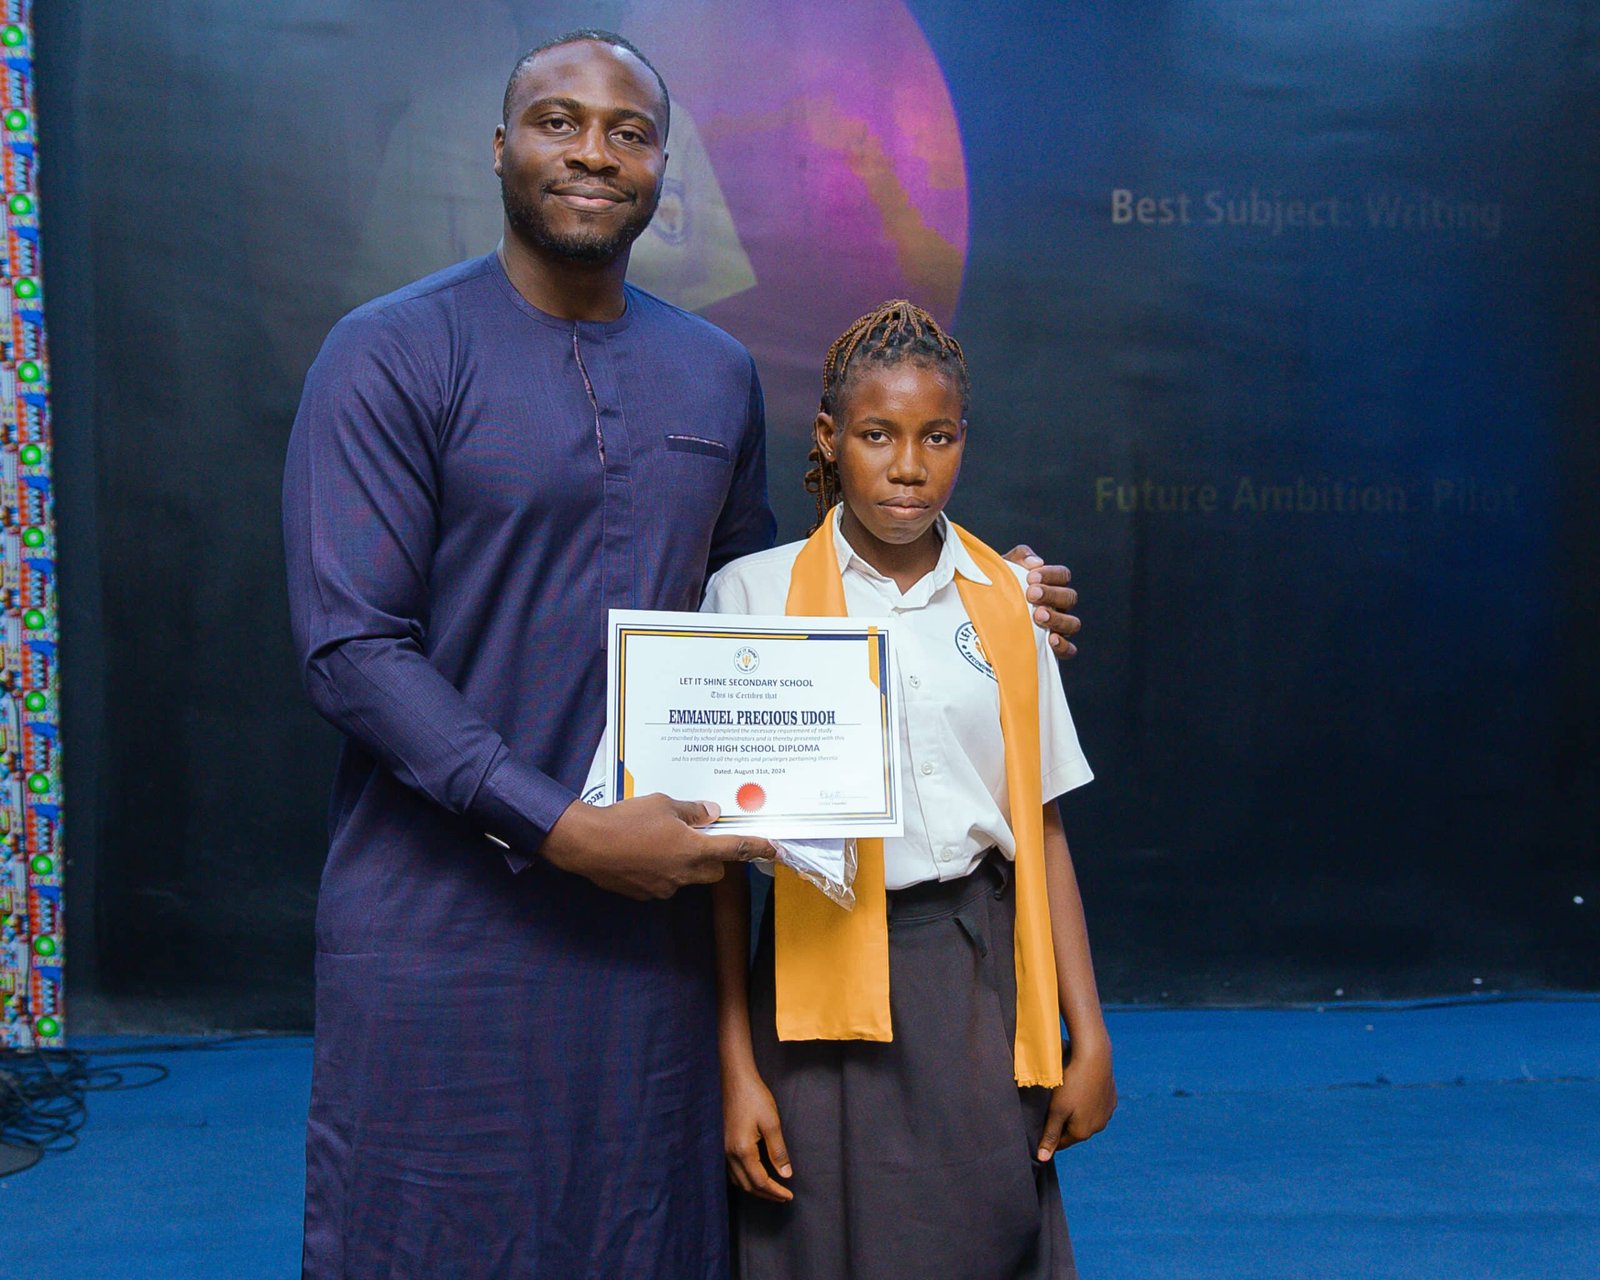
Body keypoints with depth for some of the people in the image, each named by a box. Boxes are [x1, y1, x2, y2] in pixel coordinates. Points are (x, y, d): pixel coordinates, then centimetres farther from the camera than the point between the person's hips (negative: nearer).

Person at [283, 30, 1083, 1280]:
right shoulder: (394, 355, -7)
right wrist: (562, 829, -20)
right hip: (444, 927, -4)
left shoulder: (718, 372, 9)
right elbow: (350, 645, -14)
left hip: (650, 906, 5)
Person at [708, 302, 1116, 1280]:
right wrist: (738, 1068, -5)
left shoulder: (1007, 599, 6)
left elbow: (1041, 827, 7)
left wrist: (1090, 1038, 5)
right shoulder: (754, 594, -4)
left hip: (981, 977, 3)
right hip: (826, 978, -2)